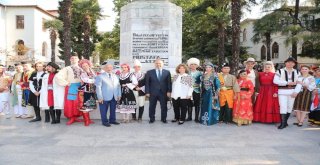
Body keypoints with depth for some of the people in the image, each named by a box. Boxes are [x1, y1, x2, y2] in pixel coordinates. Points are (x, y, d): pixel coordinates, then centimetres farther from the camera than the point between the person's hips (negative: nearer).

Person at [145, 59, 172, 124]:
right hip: (153, 93, 0)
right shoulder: (149, 72, 2)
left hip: (163, 93, 0)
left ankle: (164, 119, 20)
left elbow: (169, 83, 3)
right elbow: (147, 83, 1)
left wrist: (169, 91, -5)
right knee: (152, 107, 7)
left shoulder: (167, 72, 4)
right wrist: (147, 92, -5)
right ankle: (152, 119, 21)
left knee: (164, 107, 6)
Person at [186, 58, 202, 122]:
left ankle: (196, 118, 9)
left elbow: (201, 82, 0)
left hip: (196, 90, -1)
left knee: (197, 105, 2)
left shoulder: (199, 73, 3)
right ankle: (189, 117, 16)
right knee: (189, 104, 6)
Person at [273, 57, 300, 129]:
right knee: (283, 107, -11)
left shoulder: (296, 72, 12)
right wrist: (287, 83, -17)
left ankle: (285, 121, 20)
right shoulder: (280, 71, -3)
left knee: (290, 107, 9)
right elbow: (275, 81, -14)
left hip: (292, 91, 5)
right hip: (282, 91, -4)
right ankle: (283, 123, -8)